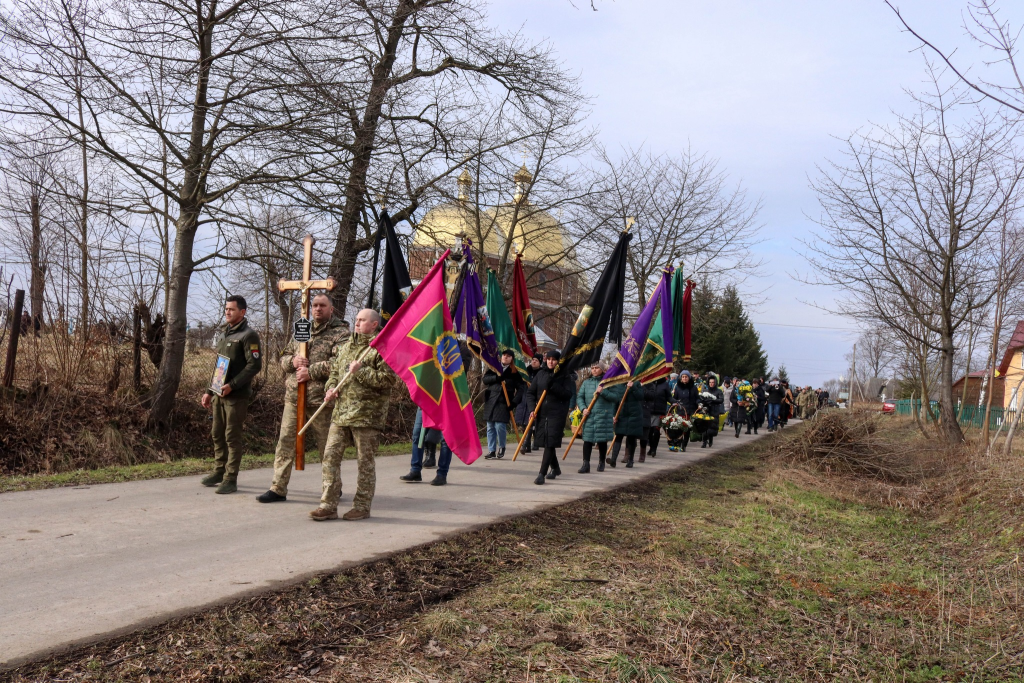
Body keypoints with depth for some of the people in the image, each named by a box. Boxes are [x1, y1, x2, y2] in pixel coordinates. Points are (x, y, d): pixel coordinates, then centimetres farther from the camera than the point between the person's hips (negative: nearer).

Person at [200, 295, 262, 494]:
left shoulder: (248, 335, -9)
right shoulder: (225, 334, 17)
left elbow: (255, 365, -17)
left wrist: (232, 385, -22)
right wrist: (209, 391, 18)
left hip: (236, 396, -8)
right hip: (219, 394, 8)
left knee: (233, 437, -4)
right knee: (217, 434, 13)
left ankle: (231, 479, 2)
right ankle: (219, 472, 26)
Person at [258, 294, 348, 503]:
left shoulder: (340, 334, -3)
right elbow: (283, 357, 21)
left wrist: (311, 371, -16)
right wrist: (293, 361, -3)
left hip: (320, 400, -5)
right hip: (293, 398, 6)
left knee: (327, 446, 5)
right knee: (285, 442, 3)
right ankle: (278, 488, 9)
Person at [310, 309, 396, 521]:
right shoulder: (348, 345, 17)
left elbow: (388, 379, -16)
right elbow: (334, 370, 26)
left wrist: (360, 372, -18)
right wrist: (331, 387, 6)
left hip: (366, 414, -7)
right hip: (341, 412, 7)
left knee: (365, 462, 3)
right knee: (330, 456, 3)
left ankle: (362, 507, 15)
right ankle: (328, 505, 10)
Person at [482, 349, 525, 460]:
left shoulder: (515, 372, 3)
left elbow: (520, 388, 0)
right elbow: (485, 379, 0)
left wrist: (514, 402, -12)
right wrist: (496, 377, -17)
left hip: (504, 403, -3)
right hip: (491, 401, 3)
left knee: (500, 426, -12)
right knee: (490, 427, 4)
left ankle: (501, 447, 12)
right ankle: (491, 451, 12)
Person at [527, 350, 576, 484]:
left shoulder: (564, 376, -1)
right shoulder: (540, 374, 8)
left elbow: (568, 394, -12)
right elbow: (530, 392, 8)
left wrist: (553, 385, -21)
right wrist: (532, 408, -5)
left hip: (557, 414, -5)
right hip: (541, 413, 5)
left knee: (550, 443, -11)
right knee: (545, 442, 13)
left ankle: (542, 474, -11)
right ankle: (555, 468, 35)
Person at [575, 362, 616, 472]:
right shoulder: (586, 382, 10)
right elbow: (579, 397, 7)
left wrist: (603, 392, -19)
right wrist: (583, 408, -8)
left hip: (603, 416, -2)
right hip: (589, 416, 2)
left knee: (602, 441, 6)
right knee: (587, 440, -3)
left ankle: (601, 463, 21)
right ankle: (586, 464, -1)